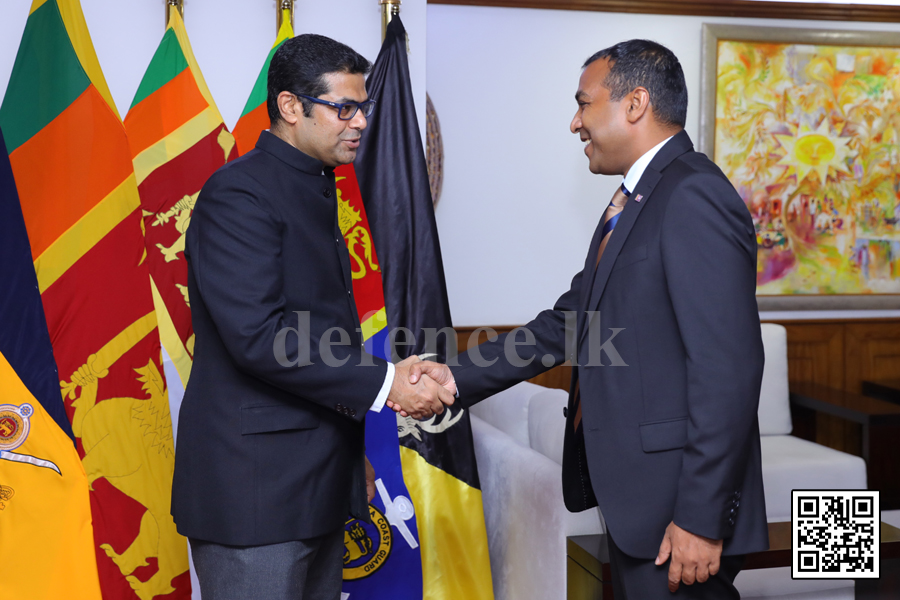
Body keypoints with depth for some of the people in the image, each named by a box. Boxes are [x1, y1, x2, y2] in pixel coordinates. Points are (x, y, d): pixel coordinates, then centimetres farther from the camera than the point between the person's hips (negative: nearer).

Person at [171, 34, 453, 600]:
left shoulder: (315, 191, 17)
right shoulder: (239, 193, -13)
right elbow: (256, 335, -23)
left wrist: (351, 450, 23)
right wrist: (384, 383, -19)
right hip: (255, 489, -9)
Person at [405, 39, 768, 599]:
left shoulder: (694, 196, -18)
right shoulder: (634, 201, 14)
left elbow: (727, 367, -23)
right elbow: (571, 320, 14)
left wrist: (700, 518, -22)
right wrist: (459, 376, 7)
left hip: (674, 503, -9)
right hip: (629, 491, 10)